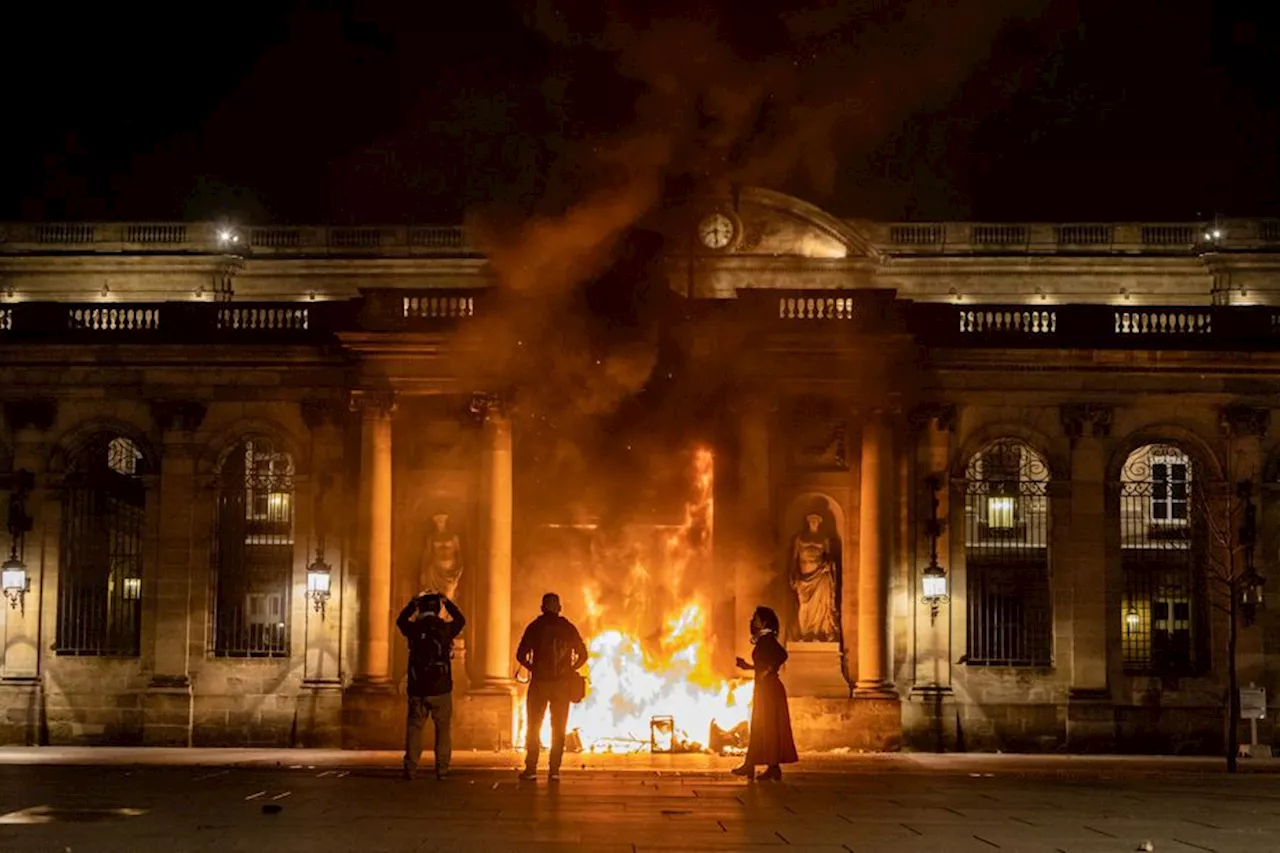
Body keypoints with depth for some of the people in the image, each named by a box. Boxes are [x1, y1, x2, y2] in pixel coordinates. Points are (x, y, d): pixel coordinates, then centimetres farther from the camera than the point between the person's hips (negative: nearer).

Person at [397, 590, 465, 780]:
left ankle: (410, 768, 4)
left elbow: (400, 620, 20)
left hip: (418, 689, 1)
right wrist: (447, 602, 22)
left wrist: (412, 603, 25)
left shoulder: (414, 629, -3)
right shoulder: (445, 629, -6)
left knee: (414, 728, 8)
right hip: (441, 689, -1)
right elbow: (460, 620, 16)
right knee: (443, 729, 7)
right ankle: (442, 769, 3)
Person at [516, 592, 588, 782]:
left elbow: (521, 655, -5)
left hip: (539, 683, -1)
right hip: (562, 685, 1)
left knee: (533, 728, 7)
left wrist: (533, 668, 11)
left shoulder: (535, 627, -1)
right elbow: (582, 655, 3)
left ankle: (531, 769, 3)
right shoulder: (568, 628, 3)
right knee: (558, 729, 7)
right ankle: (554, 770, 2)